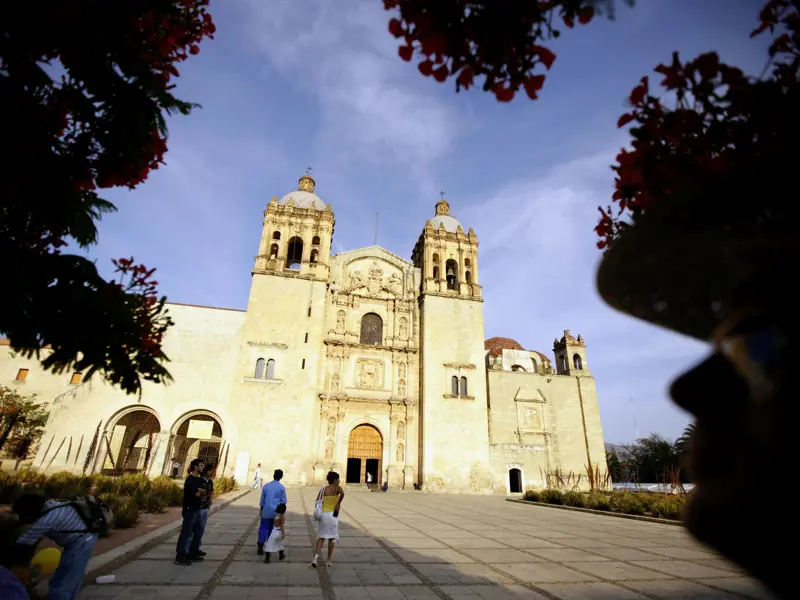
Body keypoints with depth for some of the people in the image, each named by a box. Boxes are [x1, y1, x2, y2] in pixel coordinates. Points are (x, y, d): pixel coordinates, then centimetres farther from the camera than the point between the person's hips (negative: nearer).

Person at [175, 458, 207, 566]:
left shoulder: (199, 479, 13)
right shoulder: (190, 479, -16)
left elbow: (204, 492, 7)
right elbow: (197, 494, -22)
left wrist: (200, 490, -11)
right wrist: (200, 491, -2)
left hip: (197, 509, 9)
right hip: (190, 509, -9)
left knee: (199, 531, 15)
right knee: (186, 533, -3)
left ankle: (192, 553, 25)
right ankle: (180, 557, 6)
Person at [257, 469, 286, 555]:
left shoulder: (266, 486, -1)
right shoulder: (282, 487, -7)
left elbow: (262, 500, 5)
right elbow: (283, 501, -4)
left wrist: (261, 510, 16)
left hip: (266, 511, 1)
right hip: (276, 512, -1)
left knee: (263, 528, 11)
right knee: (272, 529, 14)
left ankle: (260, 548, 4)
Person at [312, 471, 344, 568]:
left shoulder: (323, 489, 4)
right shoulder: (337, 488, -8)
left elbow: (317, 502, -1)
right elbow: (342, 493, -31)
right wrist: (338, 503, -18)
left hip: (323, 514, 3)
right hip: (333, 514, -3)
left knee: (321, 537, 15)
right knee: (331, 538, 11)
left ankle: (316, 556, -2)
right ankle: (328, 561, 18)